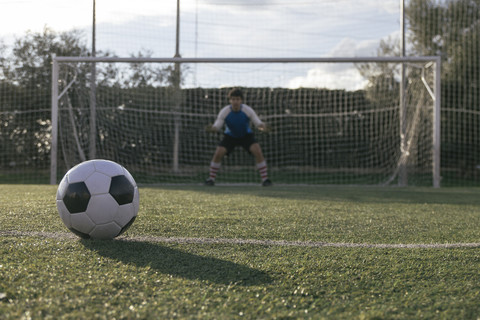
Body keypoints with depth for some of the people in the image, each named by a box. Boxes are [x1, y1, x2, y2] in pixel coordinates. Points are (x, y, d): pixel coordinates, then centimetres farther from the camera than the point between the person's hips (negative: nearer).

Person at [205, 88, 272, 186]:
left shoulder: (247, 110, -25)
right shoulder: (224, 112, -24)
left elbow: (258, 123, -21)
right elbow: (217, 126, -20)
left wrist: (262, 126, -46)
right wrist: (212, 128, -45)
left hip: (246, 136, -1)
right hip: (230, 136, 1)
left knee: (258, 152, -24)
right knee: (218, 154, -19)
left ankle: (265, 178, -13)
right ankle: (211, 178, 0)